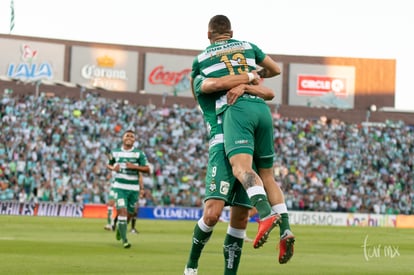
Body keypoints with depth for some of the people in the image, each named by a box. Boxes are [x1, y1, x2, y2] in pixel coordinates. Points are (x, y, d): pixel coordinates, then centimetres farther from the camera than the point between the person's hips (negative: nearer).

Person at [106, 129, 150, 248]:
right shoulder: (115, 152, 5)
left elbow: (147, 169, -5)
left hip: (134, 188, 1)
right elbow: (108, 164, 21)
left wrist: (135, 167, -19)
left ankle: (120, 228, 43)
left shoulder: (139, 153, -1)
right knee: (122, 211, -15)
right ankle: (124, 239, -13)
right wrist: (113, 168, -2)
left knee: (129, 213, 10)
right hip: (120, 186, -1)